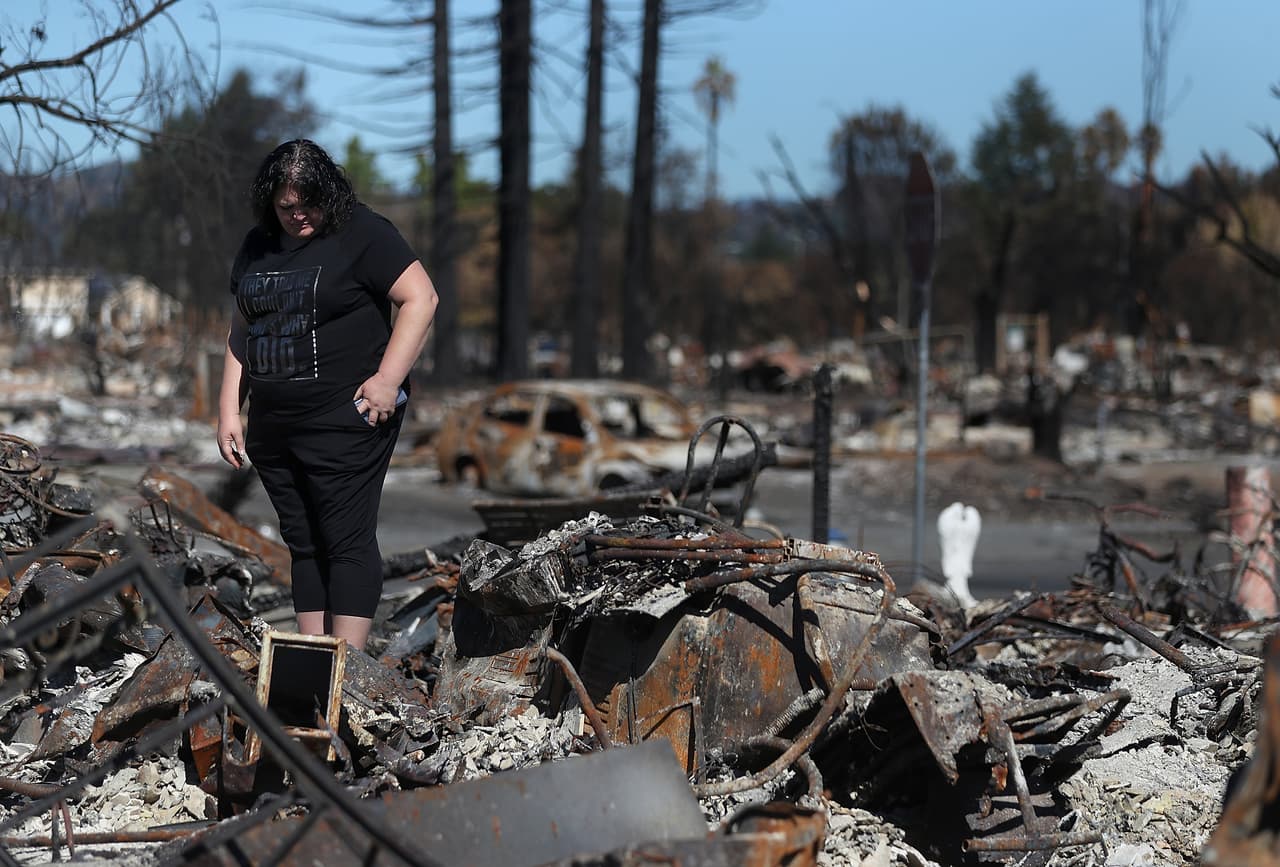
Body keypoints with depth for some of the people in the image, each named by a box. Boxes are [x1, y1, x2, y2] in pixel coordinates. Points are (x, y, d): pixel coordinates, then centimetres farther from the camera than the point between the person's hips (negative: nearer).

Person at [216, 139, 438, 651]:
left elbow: (420, 298, -11)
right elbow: (241, 330, 21)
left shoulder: (362, 234, -6)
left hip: (346, 422, -7)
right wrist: (229, 411, 15)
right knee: (303, 544, 9)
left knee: (347, 541, -8)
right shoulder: (257, 246, 14)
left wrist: (388, 379, -17)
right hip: (272, 427, 7)